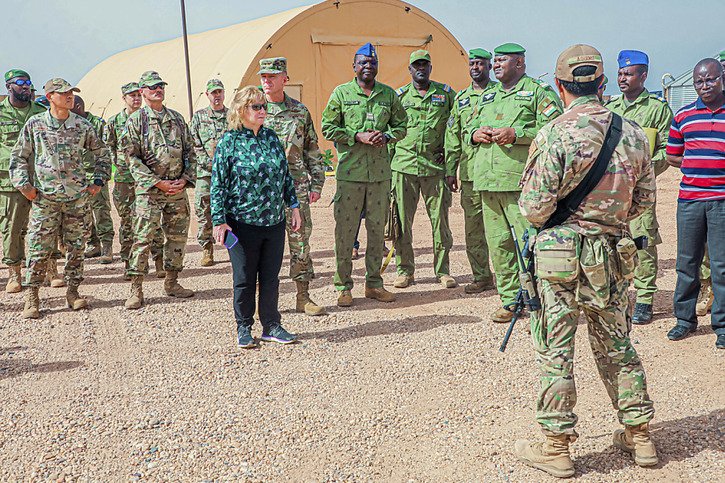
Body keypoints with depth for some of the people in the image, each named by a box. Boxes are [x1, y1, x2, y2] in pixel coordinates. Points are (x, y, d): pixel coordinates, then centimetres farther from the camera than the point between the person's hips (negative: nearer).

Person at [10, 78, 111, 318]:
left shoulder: (82, 126, 5)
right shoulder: (35, 124, 2)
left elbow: (102, 153, 16)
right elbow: (18, 157, 8)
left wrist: (98, 182, 8)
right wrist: (24, 185, -1)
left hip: (78, 197, 2)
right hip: (44, 197, -2)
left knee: (76, 247, 6)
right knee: (39, 249, -2)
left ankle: (73, 291, 18)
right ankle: (31, 297, 7)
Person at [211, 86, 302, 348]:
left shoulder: (272, 137, 7)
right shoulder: (229, 142, -6)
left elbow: (286, 175, 14)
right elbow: (218, 184, -7)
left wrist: (294, 207, 12)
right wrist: (219, 221, -11)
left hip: (274, 222, 4)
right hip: (242, 223, -4)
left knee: (271, 277, 10)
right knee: (244, 279, 7)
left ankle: (271, 326, 22)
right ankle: (244, 328, 22)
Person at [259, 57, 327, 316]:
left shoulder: (300, 111, 8)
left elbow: (312, 151, 12)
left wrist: (316, 184, 6)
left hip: (296, 188, 1)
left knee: (301, 242, 4)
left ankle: (304, 298, 13)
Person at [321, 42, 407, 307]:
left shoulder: (389, 94, 10)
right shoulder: (341, 93, 2)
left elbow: (400, 125, 16)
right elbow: (328, 128, 0)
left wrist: (386, 136, -6)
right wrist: (358, 137, -12)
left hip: (380, 173, 3)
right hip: (349, 173, -3)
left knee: (377, 228, 9)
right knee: (345, 229, -2)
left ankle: (374, 283, 21)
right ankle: (343, 286, 9)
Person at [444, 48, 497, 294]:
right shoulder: (461, 98, 18)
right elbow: (452, 137, 17)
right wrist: (450, 170, 12)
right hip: (469, 172, 5)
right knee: (473, 228, 7)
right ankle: (481, 276, 16)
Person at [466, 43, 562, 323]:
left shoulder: (540, 92, 3)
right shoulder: (487, 97, 25)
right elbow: (469, 129, 30)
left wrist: (517, 134, -17)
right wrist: (475, 134, 6)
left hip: (521, 182, -7)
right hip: (487, 182, 7)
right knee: (498, 243, 7)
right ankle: (510, 300, 17)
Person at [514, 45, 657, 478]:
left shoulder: (554, 136, -16)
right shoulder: (633, 133, 1)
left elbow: (535, 206, -15)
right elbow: (645, 199, 9)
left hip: (562, 253, -5)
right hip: (615, 254, 5)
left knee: (555, 350, 5)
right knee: (616, 346, 18)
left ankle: (556, 446, 14)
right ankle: (640, 436, 28)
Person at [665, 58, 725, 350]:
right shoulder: (683, 116, 10)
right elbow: (672, 156, 15)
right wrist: (698, 166, -1)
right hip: (689, 198, 2)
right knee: (686, 262, 8)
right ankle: (685, 318, 21)